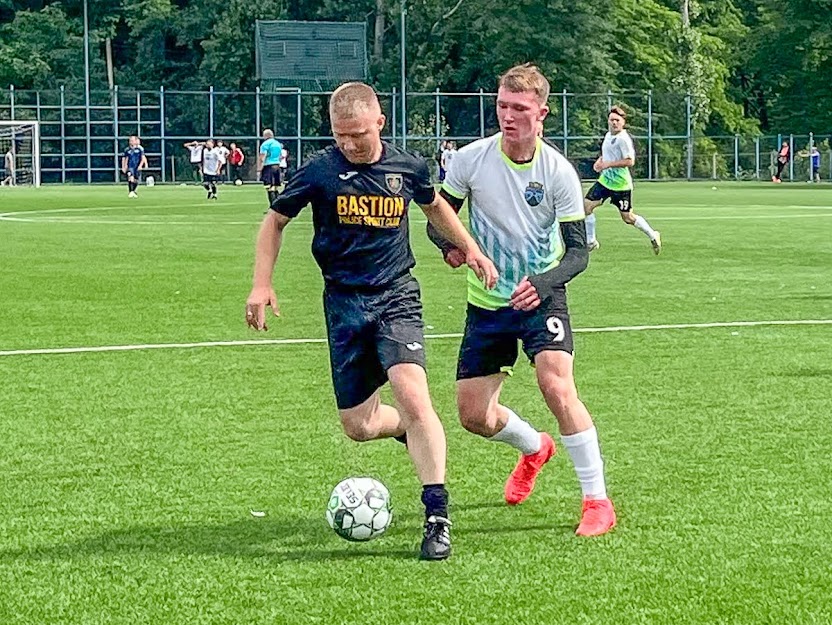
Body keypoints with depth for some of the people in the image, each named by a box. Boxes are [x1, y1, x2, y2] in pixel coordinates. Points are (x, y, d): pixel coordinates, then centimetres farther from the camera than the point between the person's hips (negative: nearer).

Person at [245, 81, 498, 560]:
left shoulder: (408, 168, 0)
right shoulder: (320, 171, -4)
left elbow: (435, 205, 24)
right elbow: (276, 221, 9)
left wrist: (471, 248, 18)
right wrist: (262, 284, 0)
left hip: (396, 296, -1)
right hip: (344, 302, 1)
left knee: (413, 394, -24)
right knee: (357, 426, 1)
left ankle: (437, 514, -20)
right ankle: (418, 432, 35)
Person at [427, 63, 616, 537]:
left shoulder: (558, 172, -13)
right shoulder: (471, 159, -9)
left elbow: (578, 251, -10)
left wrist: (543, 284, -30)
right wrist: (450, 245, -20)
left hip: (541, 297, -3)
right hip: (487, 303, 3)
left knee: (556, 385, -26)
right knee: (475, 416, 5)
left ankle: (598, 501, -13)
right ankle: (534, 448, 40)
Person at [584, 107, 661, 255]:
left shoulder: (624, 139, -18)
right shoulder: (608, 135, 9)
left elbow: (630, 161, -24)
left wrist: (608, 164, -23)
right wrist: (599, 161, 5)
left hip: (620, 184, -8)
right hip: (605, 180, 8)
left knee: (627, 217, 1)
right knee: (586, 205, -4)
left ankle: (653, 236, 24)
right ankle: (591, 242, 8)